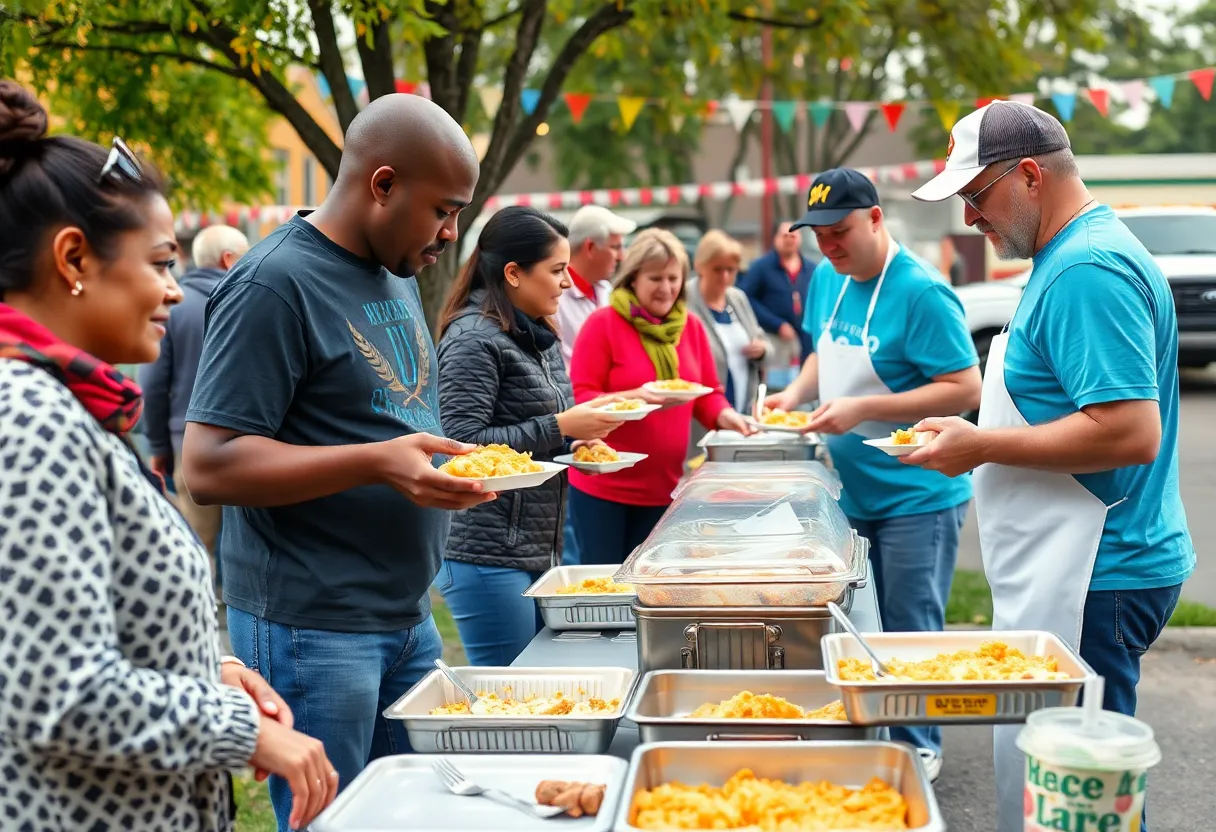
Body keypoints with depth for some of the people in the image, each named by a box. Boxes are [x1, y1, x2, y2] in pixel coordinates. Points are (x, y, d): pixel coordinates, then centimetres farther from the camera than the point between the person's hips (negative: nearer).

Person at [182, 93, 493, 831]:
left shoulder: (397, 272, 11)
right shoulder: (276, 284, -16)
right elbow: (209, 466, -21)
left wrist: (449, 463, 5)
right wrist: (377, 463, -29)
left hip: (408, 614, 9)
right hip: (312, 626, -9)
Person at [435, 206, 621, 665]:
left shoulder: (540, 337, 14)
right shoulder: (473, 338, -13)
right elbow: (463, 443, -20)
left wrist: (578, 442, 5)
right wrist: (560, 427, -18)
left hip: (541, 549, 9)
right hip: (487, 554, -9)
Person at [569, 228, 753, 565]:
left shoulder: (691, 326, 7)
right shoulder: (603, 324, -8)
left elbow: (708, 394, 11)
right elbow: (579, 398, -12)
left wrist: (724, 416, -10)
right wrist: (633, 398, -26)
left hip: (664, 487, 5)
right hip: (603, 487, -4)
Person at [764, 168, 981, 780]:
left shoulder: (921, 292, -19)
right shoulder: (826, 278, 5)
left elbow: (964, 389, -21)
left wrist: (863, 409, -25)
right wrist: (796, 392, 1)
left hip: (916, 497, -7)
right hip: (851, 493, 7)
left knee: (910, 632, 3)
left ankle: (918, 749, 19)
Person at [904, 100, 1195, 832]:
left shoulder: (1088, 270, -19)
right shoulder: (1074, 256, 15)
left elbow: (1129, 432, -26)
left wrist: (981, 448, -18)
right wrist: (981, 437, 14)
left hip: (1092, 581, -11)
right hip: (1070, 572, 11)